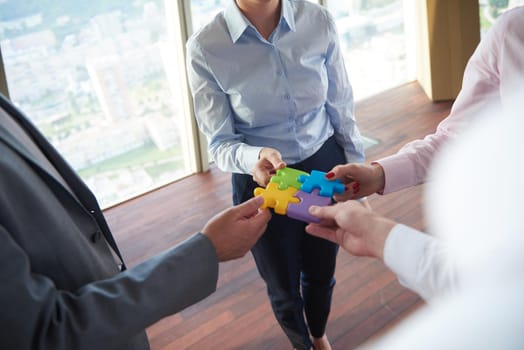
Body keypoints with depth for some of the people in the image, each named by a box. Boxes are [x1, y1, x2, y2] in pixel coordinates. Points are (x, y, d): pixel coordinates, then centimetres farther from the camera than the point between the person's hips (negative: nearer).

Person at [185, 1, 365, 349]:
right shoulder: (205, 49, -21)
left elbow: (342, 109, -3)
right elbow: (221, 143, -13)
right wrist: (254, 157, -35)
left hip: (325, 169, 2)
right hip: (262, 184, -2)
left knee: (322, 273, 24)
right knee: (283, 288, 20)